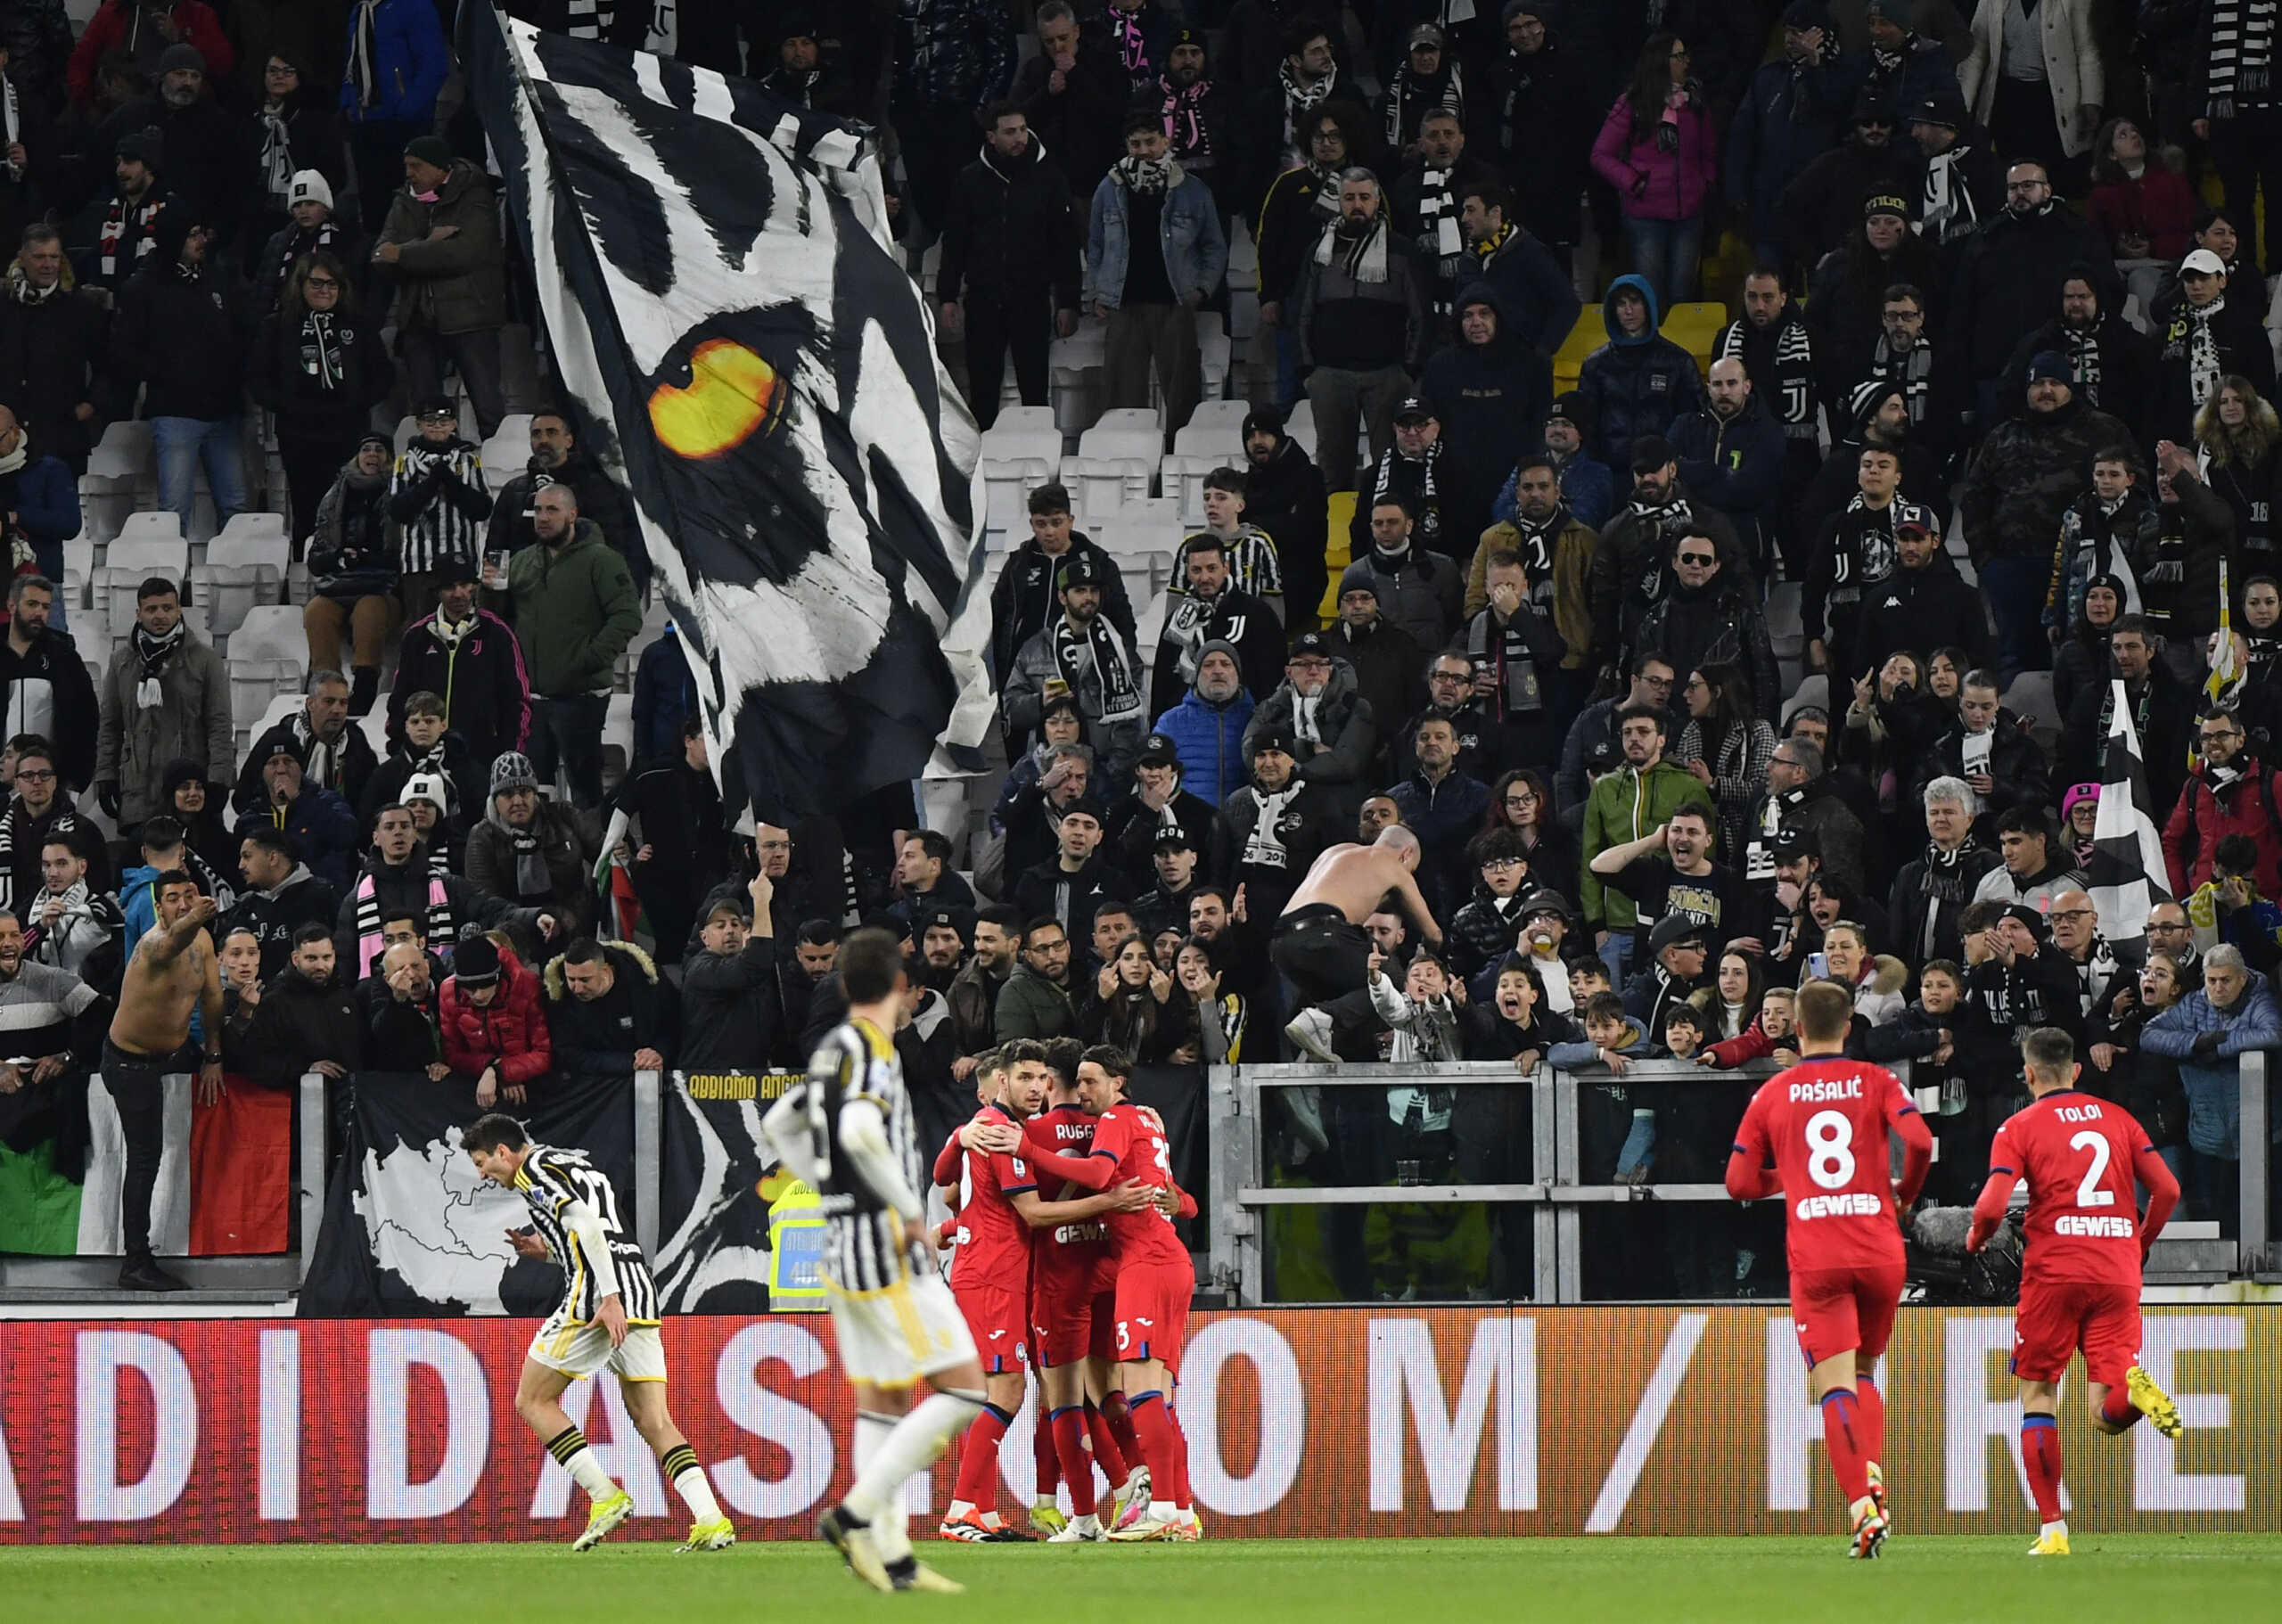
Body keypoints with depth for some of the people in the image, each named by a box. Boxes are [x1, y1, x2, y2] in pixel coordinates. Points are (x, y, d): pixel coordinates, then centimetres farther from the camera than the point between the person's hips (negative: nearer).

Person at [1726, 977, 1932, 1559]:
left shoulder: (1771, 1095, 7)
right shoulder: (1877, 1083, 5)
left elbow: (1740, 1183, 7)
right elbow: (1920, 1141, -11)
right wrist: (1905, 1194, 9)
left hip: (1815, 1261, -1)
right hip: (1880, 1249, 1)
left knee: (1835, 1388, -6)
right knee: (1864, 1373, 22)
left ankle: (1864, 1508, -23)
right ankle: (1873, 1481, 1)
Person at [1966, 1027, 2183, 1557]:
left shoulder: (2020, 1127, 2)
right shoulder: (2117, 1118, 13)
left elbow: (1993, 1205, -9)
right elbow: (2166, 1189, 7)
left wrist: (1975, 1238, 14)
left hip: (2054, 1273, -3)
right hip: (2119, 1274, 3)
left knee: (2038, 1397, 11)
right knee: (2109, 1414, 2)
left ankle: (2053, 1529, 5)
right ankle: (2133, 1388, -34)